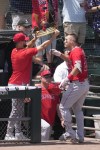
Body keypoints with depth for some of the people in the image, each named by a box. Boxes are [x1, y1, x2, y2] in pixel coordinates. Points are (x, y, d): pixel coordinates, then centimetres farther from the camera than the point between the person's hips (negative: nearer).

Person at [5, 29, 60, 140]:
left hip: (15, 84, 9)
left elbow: (26, 47, 24)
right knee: (16, 111, -7)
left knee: (19, 110, 13)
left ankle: (18, 133, 14)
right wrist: (54, 36, -8)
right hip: (17, 85, -9)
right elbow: (42, 46, -14)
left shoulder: (15, 51, 4)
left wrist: (35, 38, 13)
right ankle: (9, 134, -6)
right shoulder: (25, 53, -17)